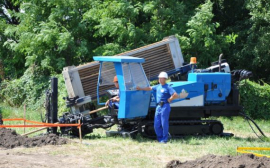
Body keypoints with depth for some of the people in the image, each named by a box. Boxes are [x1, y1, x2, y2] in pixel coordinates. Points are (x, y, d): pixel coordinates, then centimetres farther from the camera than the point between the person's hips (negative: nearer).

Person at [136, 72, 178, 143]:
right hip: (158, 107, 8)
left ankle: (164, 139, 1)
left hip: (165, 107, -8)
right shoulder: (158, 87, 15)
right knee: (156, 124, 7)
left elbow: (175, 95, -17)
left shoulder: (168, 87, -9)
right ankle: (160, 138, 17)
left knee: (164, 124, -5)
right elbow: (150, 88, 31)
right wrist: (141, 89, 35)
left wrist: (169, 99, -10)